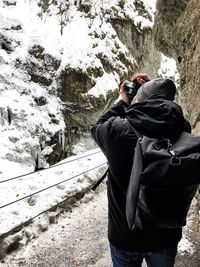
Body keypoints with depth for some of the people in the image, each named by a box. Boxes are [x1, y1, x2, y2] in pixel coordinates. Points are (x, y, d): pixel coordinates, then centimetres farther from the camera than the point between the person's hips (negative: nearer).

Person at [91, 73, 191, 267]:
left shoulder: (117, 131, -26)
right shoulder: (183, 132, -18)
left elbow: (98, 127, -3)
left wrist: (124, 101, 3)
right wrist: (153, 87, 2)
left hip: (125, 237, -2)